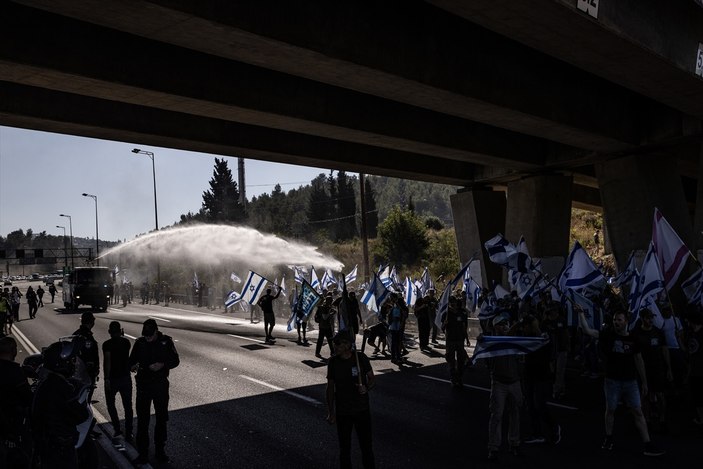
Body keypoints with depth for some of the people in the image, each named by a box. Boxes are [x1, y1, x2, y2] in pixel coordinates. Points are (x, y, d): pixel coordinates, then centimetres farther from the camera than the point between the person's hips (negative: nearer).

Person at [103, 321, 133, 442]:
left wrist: (106, 379, -18)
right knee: (127, 406, 8)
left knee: (110, 404, 18)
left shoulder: (107, 344, -12)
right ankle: (128, 433, 10)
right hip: (126, 378, 3)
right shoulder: (126, 342, 1)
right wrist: (122, 337, 21)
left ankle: (116, 428, 13)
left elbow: (107, 362, -20)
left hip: (112, 379, -3)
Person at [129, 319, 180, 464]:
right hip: (143, 385, 0)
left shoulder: (166, 341, -6)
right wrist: (133, 366, -20)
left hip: (161, 385, 0)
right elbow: (132, 360, 3)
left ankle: (160, 451, 28)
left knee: (161, 419, 12)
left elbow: (175, 360, -2)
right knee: (142, 420, 1)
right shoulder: (140, 343, -2)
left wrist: (163, 365, -20)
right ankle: (143, 454, 12)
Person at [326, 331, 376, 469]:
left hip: (362, 410, -1)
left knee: (366, 446, 8)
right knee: (344, 447, 13)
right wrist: (331, 412, 1)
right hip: (342, 412, 1)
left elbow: (372, 378, -1)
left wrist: (367, 388, -23)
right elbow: (330, 387, 1)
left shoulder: (361, 358, -11)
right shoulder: (333, 362, -6)